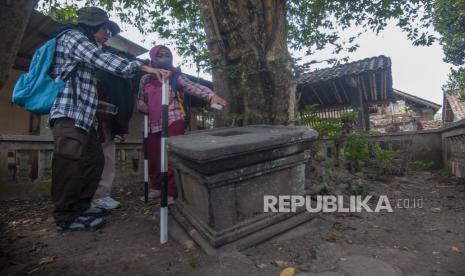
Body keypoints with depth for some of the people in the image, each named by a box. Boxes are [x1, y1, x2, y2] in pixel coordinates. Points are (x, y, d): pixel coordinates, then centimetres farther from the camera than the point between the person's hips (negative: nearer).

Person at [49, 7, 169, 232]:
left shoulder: (83, 46, 29)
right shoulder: (72, 37, -2)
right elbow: (103, 59, -18)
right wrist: (143, 67, -23)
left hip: (83, 116, 10)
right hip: (69, 114, -10)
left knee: (94, 160, 8)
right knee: (71, 164, -11)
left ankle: (80, 207, 17)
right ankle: (66, 217, -2)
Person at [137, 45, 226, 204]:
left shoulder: (175, 76, -1)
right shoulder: (145, 79, 11)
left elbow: (194, 87, -17)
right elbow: (140, 98, 24)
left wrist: (212, 96, -34)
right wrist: (141, 104, 0)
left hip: (173, 123, -5)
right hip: (153, 125, 5)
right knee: (152, 158, 13)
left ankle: (171, 193, 7)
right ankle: (156, 187, 35)